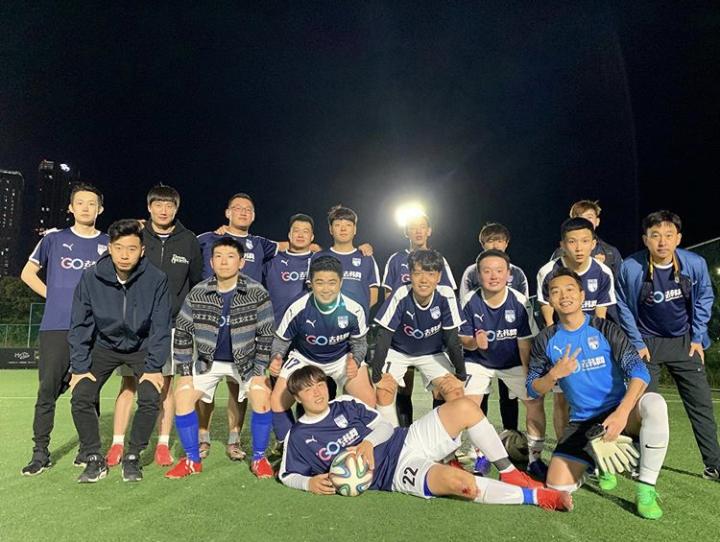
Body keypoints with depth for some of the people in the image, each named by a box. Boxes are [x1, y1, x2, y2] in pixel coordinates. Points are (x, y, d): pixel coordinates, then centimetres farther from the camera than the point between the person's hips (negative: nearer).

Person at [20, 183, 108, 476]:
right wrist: (53, 295, 4)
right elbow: (28, 273, 15)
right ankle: (40, 452, 10)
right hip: (56, 327, 0)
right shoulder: (54, 239, 8)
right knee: (48, 390, -1)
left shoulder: (108, 244, 8)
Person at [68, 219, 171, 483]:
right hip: (104, 346, 2)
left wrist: (154, 368, -17)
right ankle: (95, 459, 8)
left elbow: (160, 327, -15)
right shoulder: (91, 277, -18)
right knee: (80, 397, -13)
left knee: (150, 399, -18)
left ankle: (132, 457, 5)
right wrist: (80, 368, -11)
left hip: (142, 347, -1)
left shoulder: (156, 279, -22)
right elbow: (80, 325, -9)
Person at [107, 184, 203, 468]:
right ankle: (117, 444, 12)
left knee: (165, 383, 5)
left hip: (172, 324, 0)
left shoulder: (189, 241, 2)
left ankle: (163, 444, 13)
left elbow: (197, 282, 10)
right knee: (129, 383, 2)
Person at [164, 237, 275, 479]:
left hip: (246, 359, -2)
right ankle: (192, 460, 8)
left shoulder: (257, 293, -19)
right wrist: (185, 371, -7)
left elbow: (266, 335, -12)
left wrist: (259, 371, -14)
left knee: (262, 399, -21)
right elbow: (182, 333, -5)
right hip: (209, 360, 3)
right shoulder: (197, 294, -14)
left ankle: (259, 458, 2)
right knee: (182, 396, -10)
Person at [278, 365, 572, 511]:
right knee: (457, 480, -35)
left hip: (406, 440, 6)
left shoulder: (347, 404, 11)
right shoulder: (298, 437, 2)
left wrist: (368, 443, -9)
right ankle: (535, 496, -17)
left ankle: (509, 473, -2)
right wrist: (310, 483, -14)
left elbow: (384, 426, 12)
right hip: (394, 472, -5)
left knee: (464, 407, -15)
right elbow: (288, 475, 7)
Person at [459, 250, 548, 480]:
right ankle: (480, 456, 10)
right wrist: (475, 343, -35)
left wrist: (530, 377, -14)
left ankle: (535, 459, 12)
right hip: (478, 361, 0)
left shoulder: (520, 302, -22)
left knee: (535, 401, -9)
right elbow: (463, 338, -12)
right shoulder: (470, 301, -21)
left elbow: (525, 342, -14)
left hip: (513, 363, 1)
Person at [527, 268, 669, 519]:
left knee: (654, 403, -34)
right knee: (557, 485, -10)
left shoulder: (604, 329, -6)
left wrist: (621, 413, -31)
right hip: (582, 421, 2)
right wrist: (555, 374, -20)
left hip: (618, 412, -2)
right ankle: (601, 462, 22)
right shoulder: (545, 341, 0)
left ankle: (646, 489, -21)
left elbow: (639, 371, -17)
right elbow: (533, 390, 1)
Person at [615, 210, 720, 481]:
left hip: (684, 343, 2)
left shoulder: (696, 264, -14)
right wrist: (637, 344, -5)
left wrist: (697, 338, 1)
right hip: (648, 344, -2)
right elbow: (624, 307, -5)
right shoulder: (630, 268, -19)